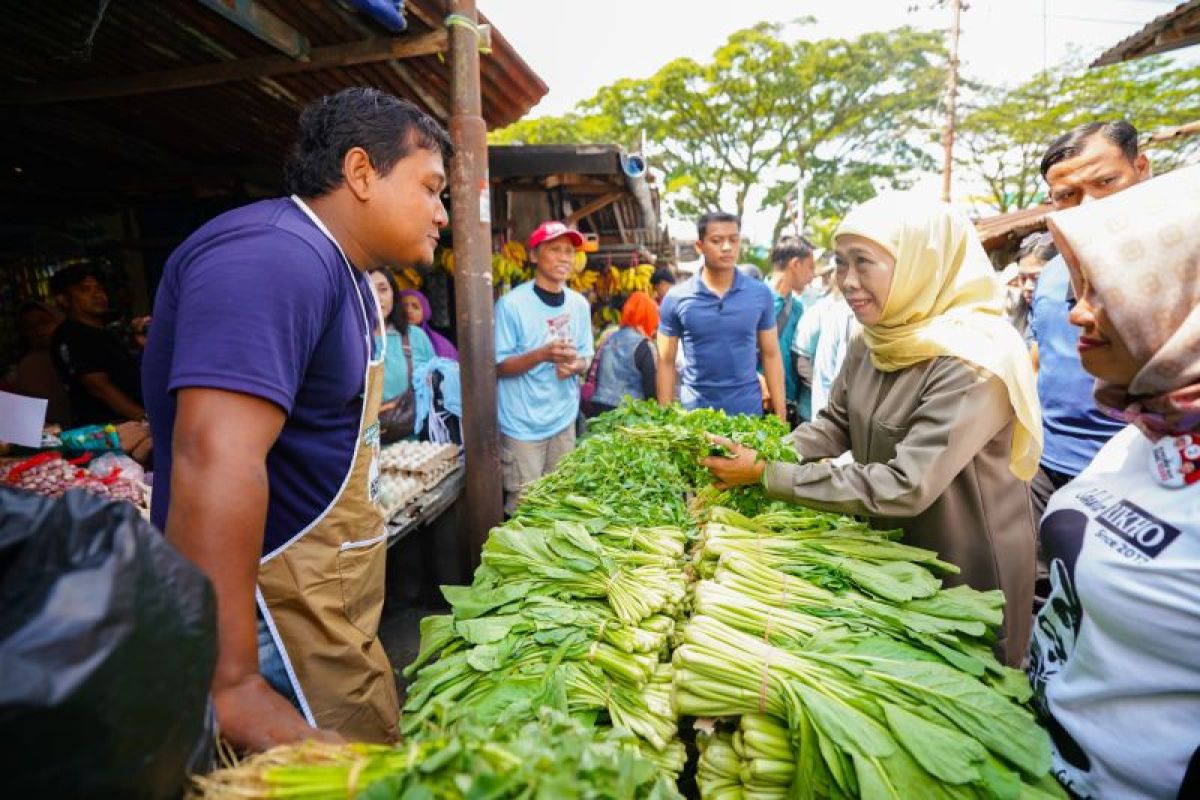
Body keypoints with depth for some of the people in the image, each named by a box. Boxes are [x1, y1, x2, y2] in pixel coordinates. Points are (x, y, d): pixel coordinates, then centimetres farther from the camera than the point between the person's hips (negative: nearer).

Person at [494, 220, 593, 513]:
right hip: (523, 425, -5)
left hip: (564, 421, 5)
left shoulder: (579, 304, 4)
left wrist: (575, 365, -13)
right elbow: (498, 366, -12)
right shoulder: (512, 303, -13)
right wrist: (541, 354, -28)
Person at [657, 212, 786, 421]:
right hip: (694, 411, -1)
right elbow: (666, 362, 0)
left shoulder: (761, 294, -1)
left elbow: (771, 356, 4)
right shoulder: (676, 298, -5)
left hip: (748, 410, 1)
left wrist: (781, 416, 2)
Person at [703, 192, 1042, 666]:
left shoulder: (972, 364, -30)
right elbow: (835, 425, 1)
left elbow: (905, 489, -34)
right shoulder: (873, 341, -6)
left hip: (968, 572, -6)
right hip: (889, 546, 6)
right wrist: (762, 451, -16)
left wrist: (767, 476, -32)